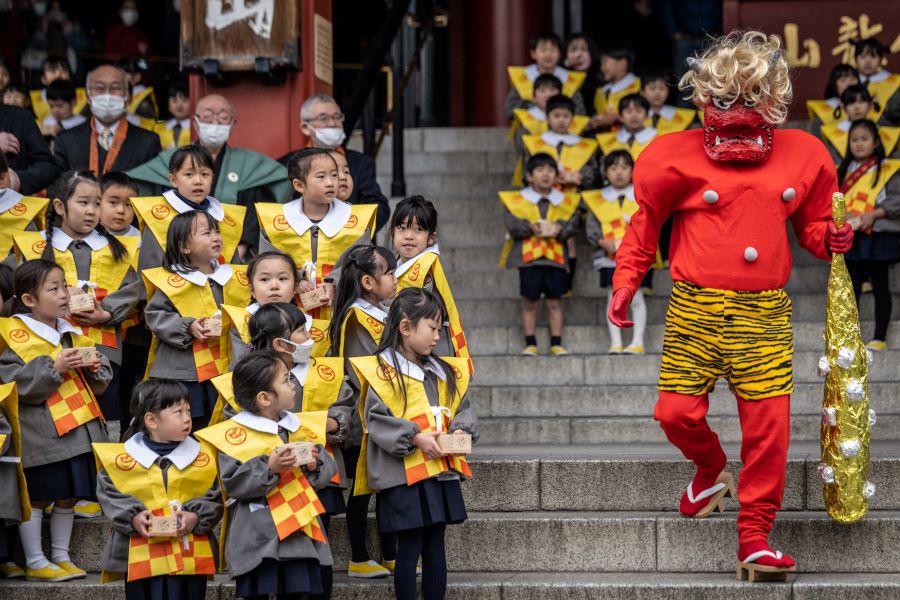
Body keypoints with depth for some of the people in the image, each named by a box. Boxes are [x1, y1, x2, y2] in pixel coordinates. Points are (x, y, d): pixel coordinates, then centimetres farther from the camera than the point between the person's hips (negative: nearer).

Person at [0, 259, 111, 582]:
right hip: (40, 432, -7)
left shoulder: (71, 333, 14)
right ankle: (35, 562, 8)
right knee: (36, 496, -1)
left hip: (77, 429, 7)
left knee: (67, 496, 13)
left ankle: (61, 556, 24)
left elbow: (99, 382, 19)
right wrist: (53, 367, -23)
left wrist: (95, 367, -4)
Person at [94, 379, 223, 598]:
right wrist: (133, 518, -13)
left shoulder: (203, 456, 1)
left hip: (190, 555, 1)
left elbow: (215, 498, 2)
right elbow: (109, 495, 1)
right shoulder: (123, 457, -2)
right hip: (141, 557, -1)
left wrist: (196, 517, -15)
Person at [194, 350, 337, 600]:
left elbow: (326, 473, 11)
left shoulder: (303, 427, 10)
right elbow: (232, 484, -15)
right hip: (258, 538, -5)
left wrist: (315, 465, -10)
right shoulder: (234, 434, -8)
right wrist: (269, 467, -23)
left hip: (300, 535, 5)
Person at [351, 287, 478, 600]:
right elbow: (376, 420, -14)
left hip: (441, 471, 7)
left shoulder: (445, 372, 13)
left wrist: (460, 430, -6)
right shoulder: (383, 371, -9)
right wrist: (415, 437, -21)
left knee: (435, 545, 11)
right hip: (404, 476, -6)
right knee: (409, 547, -2)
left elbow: (463, 409, 16)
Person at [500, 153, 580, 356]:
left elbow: (572, 224, -1)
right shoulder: (515, 200, 2)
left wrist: (557, 229, -19)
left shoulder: (567, 201, 8)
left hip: (556, 257, 1)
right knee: (529, 302, 4)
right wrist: (531, 227, -22)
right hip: (528, 256, -1)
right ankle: (530, 344, 11)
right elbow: (512, 225, -8)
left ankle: (556, 344, 11)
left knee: (554, 302, 5)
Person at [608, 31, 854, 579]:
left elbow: (811, 225, 18)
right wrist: (625, 281, 0)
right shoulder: (680, 158, -1)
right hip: (696, 308, 0)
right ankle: (711, 470, 32)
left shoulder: (801, 156, 6)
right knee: (678, 411, -4)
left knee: (768, 422, -5)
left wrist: (832, 238, -3)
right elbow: (645, 224, 8)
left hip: (764, 312, 1)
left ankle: (755, 537, 5)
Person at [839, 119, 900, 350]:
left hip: (878, 236, -4)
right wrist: (841, 213, -11)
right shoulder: (843, 172, 12)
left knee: (880, 287, 3)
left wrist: (874, 214, -17)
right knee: (851, 287, 6)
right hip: (851, 237, 4)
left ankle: (880, 338, 8)